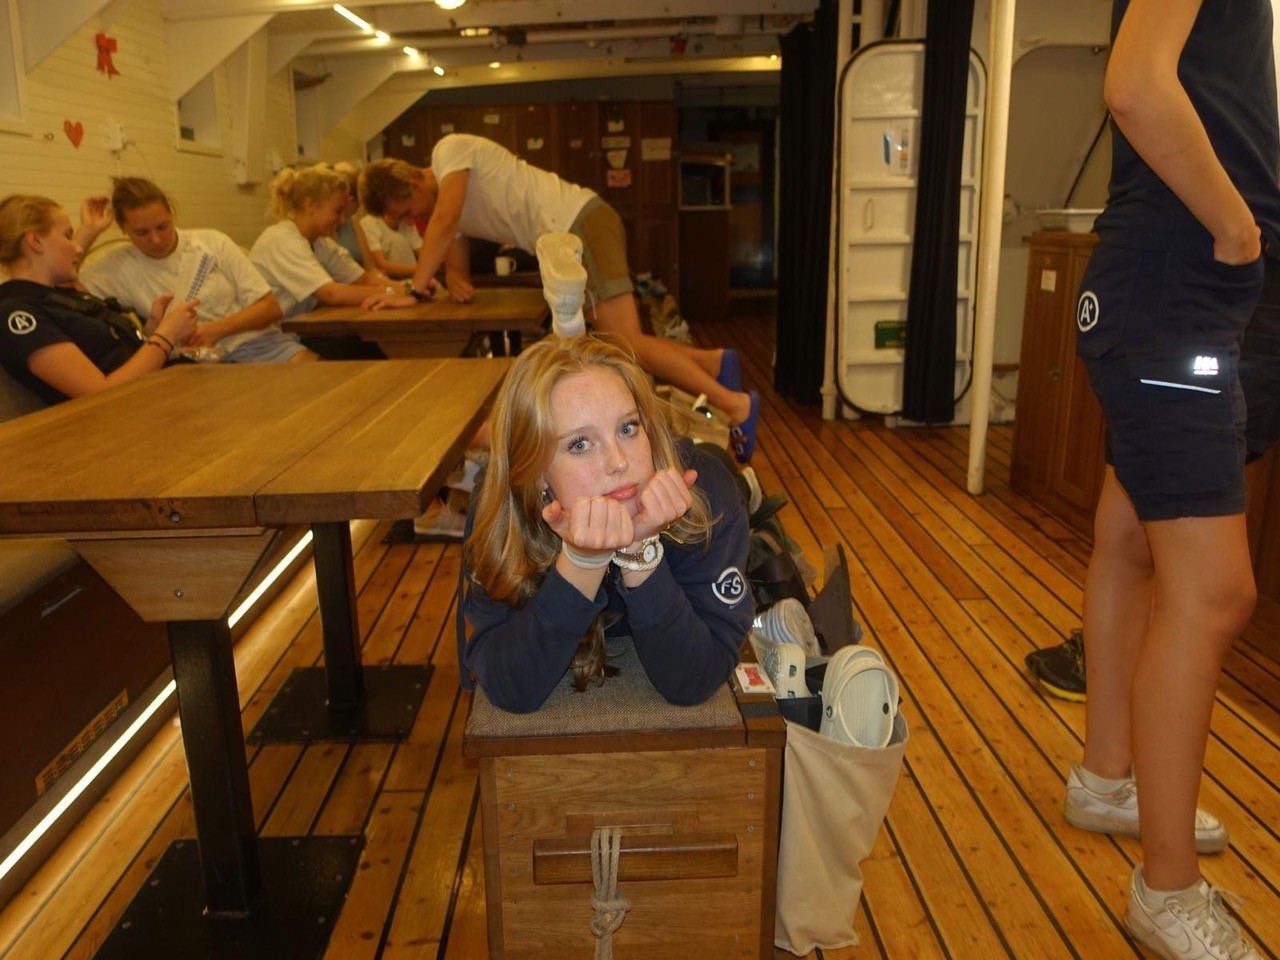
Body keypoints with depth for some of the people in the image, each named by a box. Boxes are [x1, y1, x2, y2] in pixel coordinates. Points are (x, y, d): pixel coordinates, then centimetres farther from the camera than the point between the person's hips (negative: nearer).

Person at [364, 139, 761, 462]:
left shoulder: (449, 148, -4)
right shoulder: (446, 205, 22)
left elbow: (444, 221, -18)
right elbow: (457, 267, 18)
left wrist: (414, 289, -14)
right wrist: (454, 280, -6)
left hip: (582, 221, -10)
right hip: (568, 242, 10)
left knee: (626, 345, -15)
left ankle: (733, 403, -13)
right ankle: (713, 362, 11)